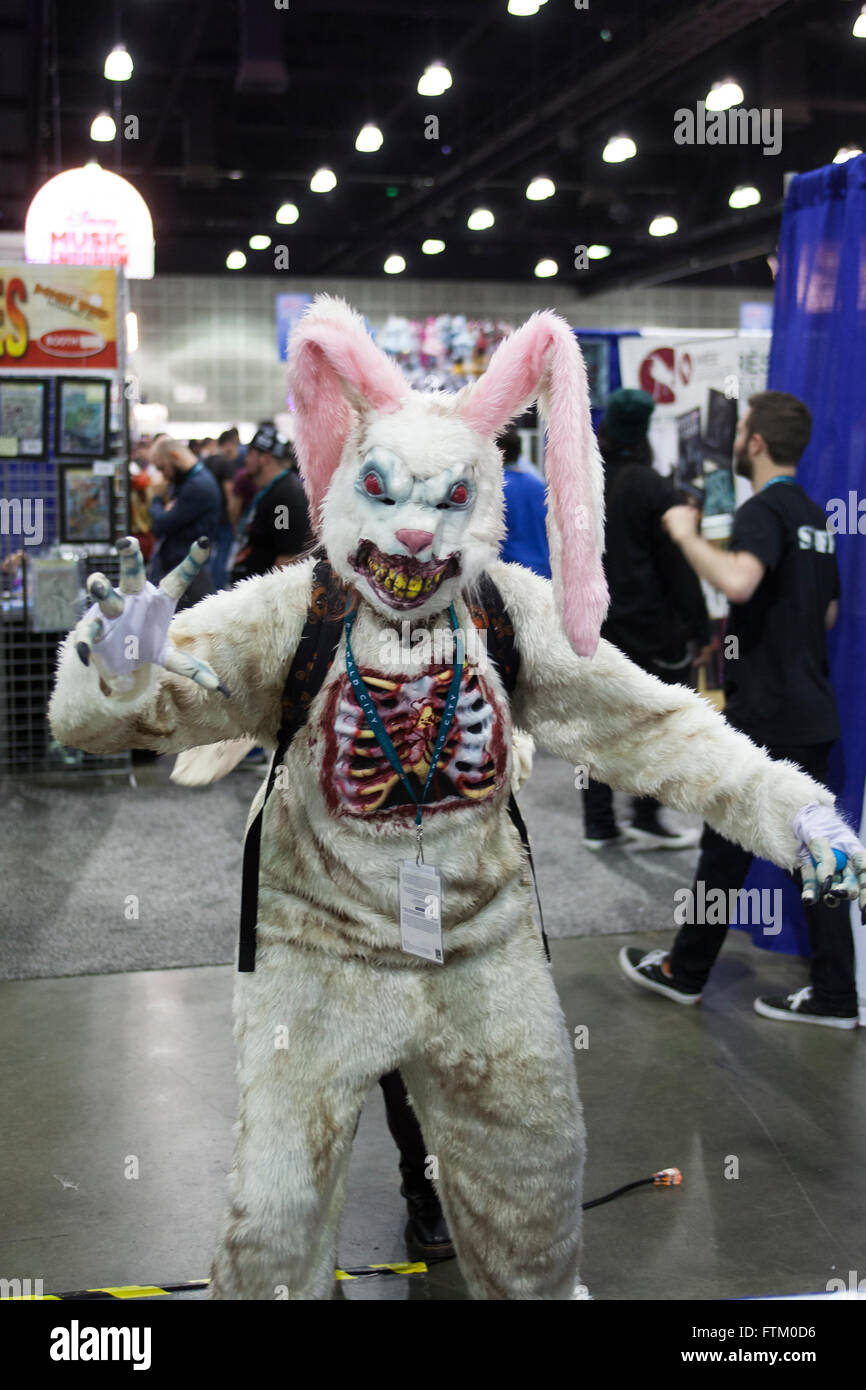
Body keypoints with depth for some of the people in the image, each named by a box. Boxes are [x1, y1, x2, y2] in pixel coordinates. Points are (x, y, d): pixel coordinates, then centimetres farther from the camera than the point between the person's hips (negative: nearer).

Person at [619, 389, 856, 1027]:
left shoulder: (764, 510, -16)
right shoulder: (814, 514, 14)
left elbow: (738, 581, -37)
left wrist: (688, 536, -24)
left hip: (764, 715, -8)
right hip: (812, 711, 9)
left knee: (727, 847, 5)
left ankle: (685, 971, 20)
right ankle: (835, 994, 14)